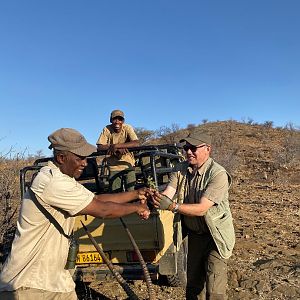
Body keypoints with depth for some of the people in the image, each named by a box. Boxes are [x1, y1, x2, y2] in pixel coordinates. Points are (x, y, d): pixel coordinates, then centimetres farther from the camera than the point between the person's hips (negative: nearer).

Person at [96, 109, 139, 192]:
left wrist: (116, 146, -32)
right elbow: (99, 147, -14)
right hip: (114, 167, 1)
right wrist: (118, 149, -26)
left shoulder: (127, 128, -12)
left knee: (131, 192, 0)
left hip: (128, 164, -1)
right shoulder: (107, 129, -9)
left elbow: (136, 143, -26)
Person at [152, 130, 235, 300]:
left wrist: (172, 206, -42)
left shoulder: (218, 174, -24)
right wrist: (153, 203, -37)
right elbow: (167, 194, -16)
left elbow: (202, 209, -30)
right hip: (192, 234, 6)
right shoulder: (181, 169, -5)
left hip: (215, 236, -5)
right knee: (193, 283, 19)